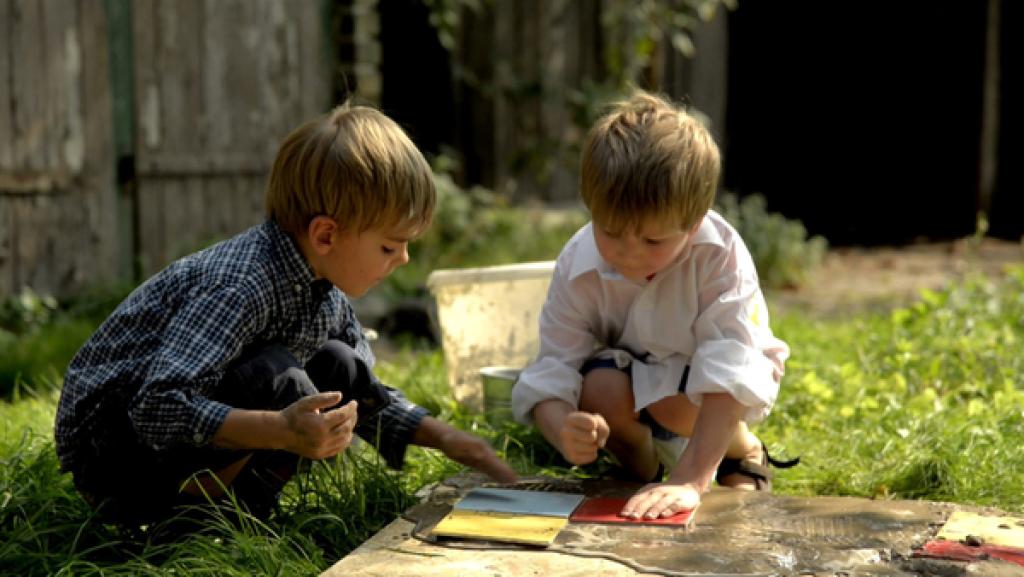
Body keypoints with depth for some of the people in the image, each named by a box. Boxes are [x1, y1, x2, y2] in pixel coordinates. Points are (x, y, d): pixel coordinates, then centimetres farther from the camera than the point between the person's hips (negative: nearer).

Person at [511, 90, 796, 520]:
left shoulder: (721, 256, -35)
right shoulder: (578, 266, -26)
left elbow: (727, 374, -41)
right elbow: (554, 370, -26)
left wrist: (689, 481, -52)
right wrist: (562, 431, -52)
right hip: (628, 365, 2)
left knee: (677, 403, -35)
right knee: (600, 390, -32)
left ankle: (744, 454, 1)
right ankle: (638, 467, 3)